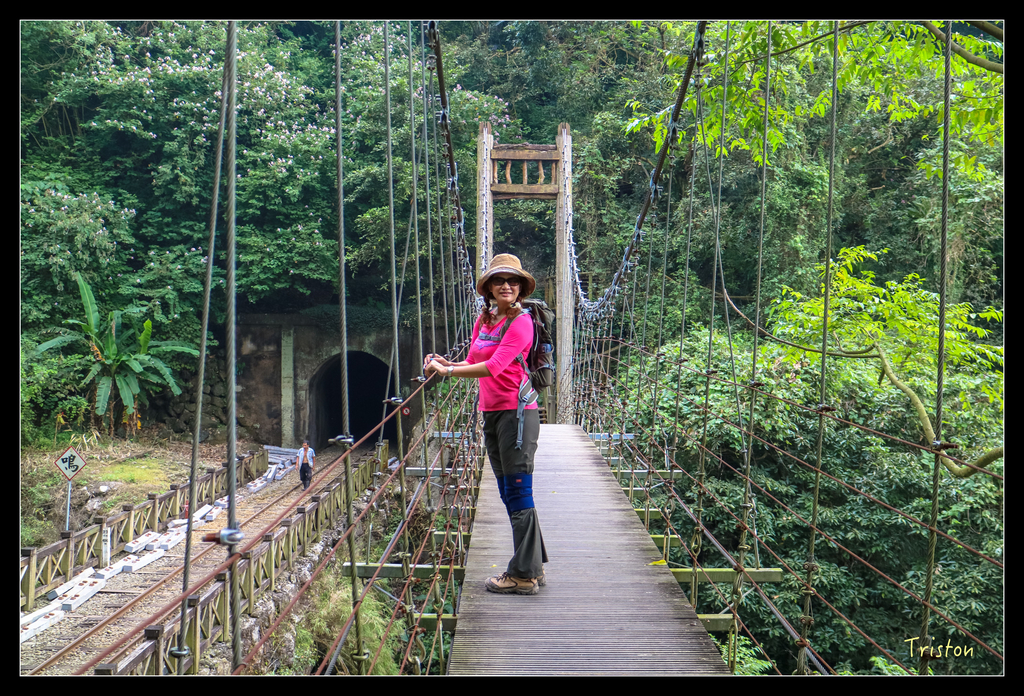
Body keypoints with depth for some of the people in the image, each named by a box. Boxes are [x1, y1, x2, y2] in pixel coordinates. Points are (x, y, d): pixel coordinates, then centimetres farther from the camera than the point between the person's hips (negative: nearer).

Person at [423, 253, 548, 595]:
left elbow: (492, 367, -20)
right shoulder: (484, 319, 13)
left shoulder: (520, 322, -11)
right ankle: (533, 565, 25)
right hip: (491, 412, 9)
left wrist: (445, 371, -14)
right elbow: (473, 362, 18)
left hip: (516, 411, -9)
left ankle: (523, 575, 4)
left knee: (519, 493, -4)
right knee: (508, 493, 13)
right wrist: (445, 363, 0)